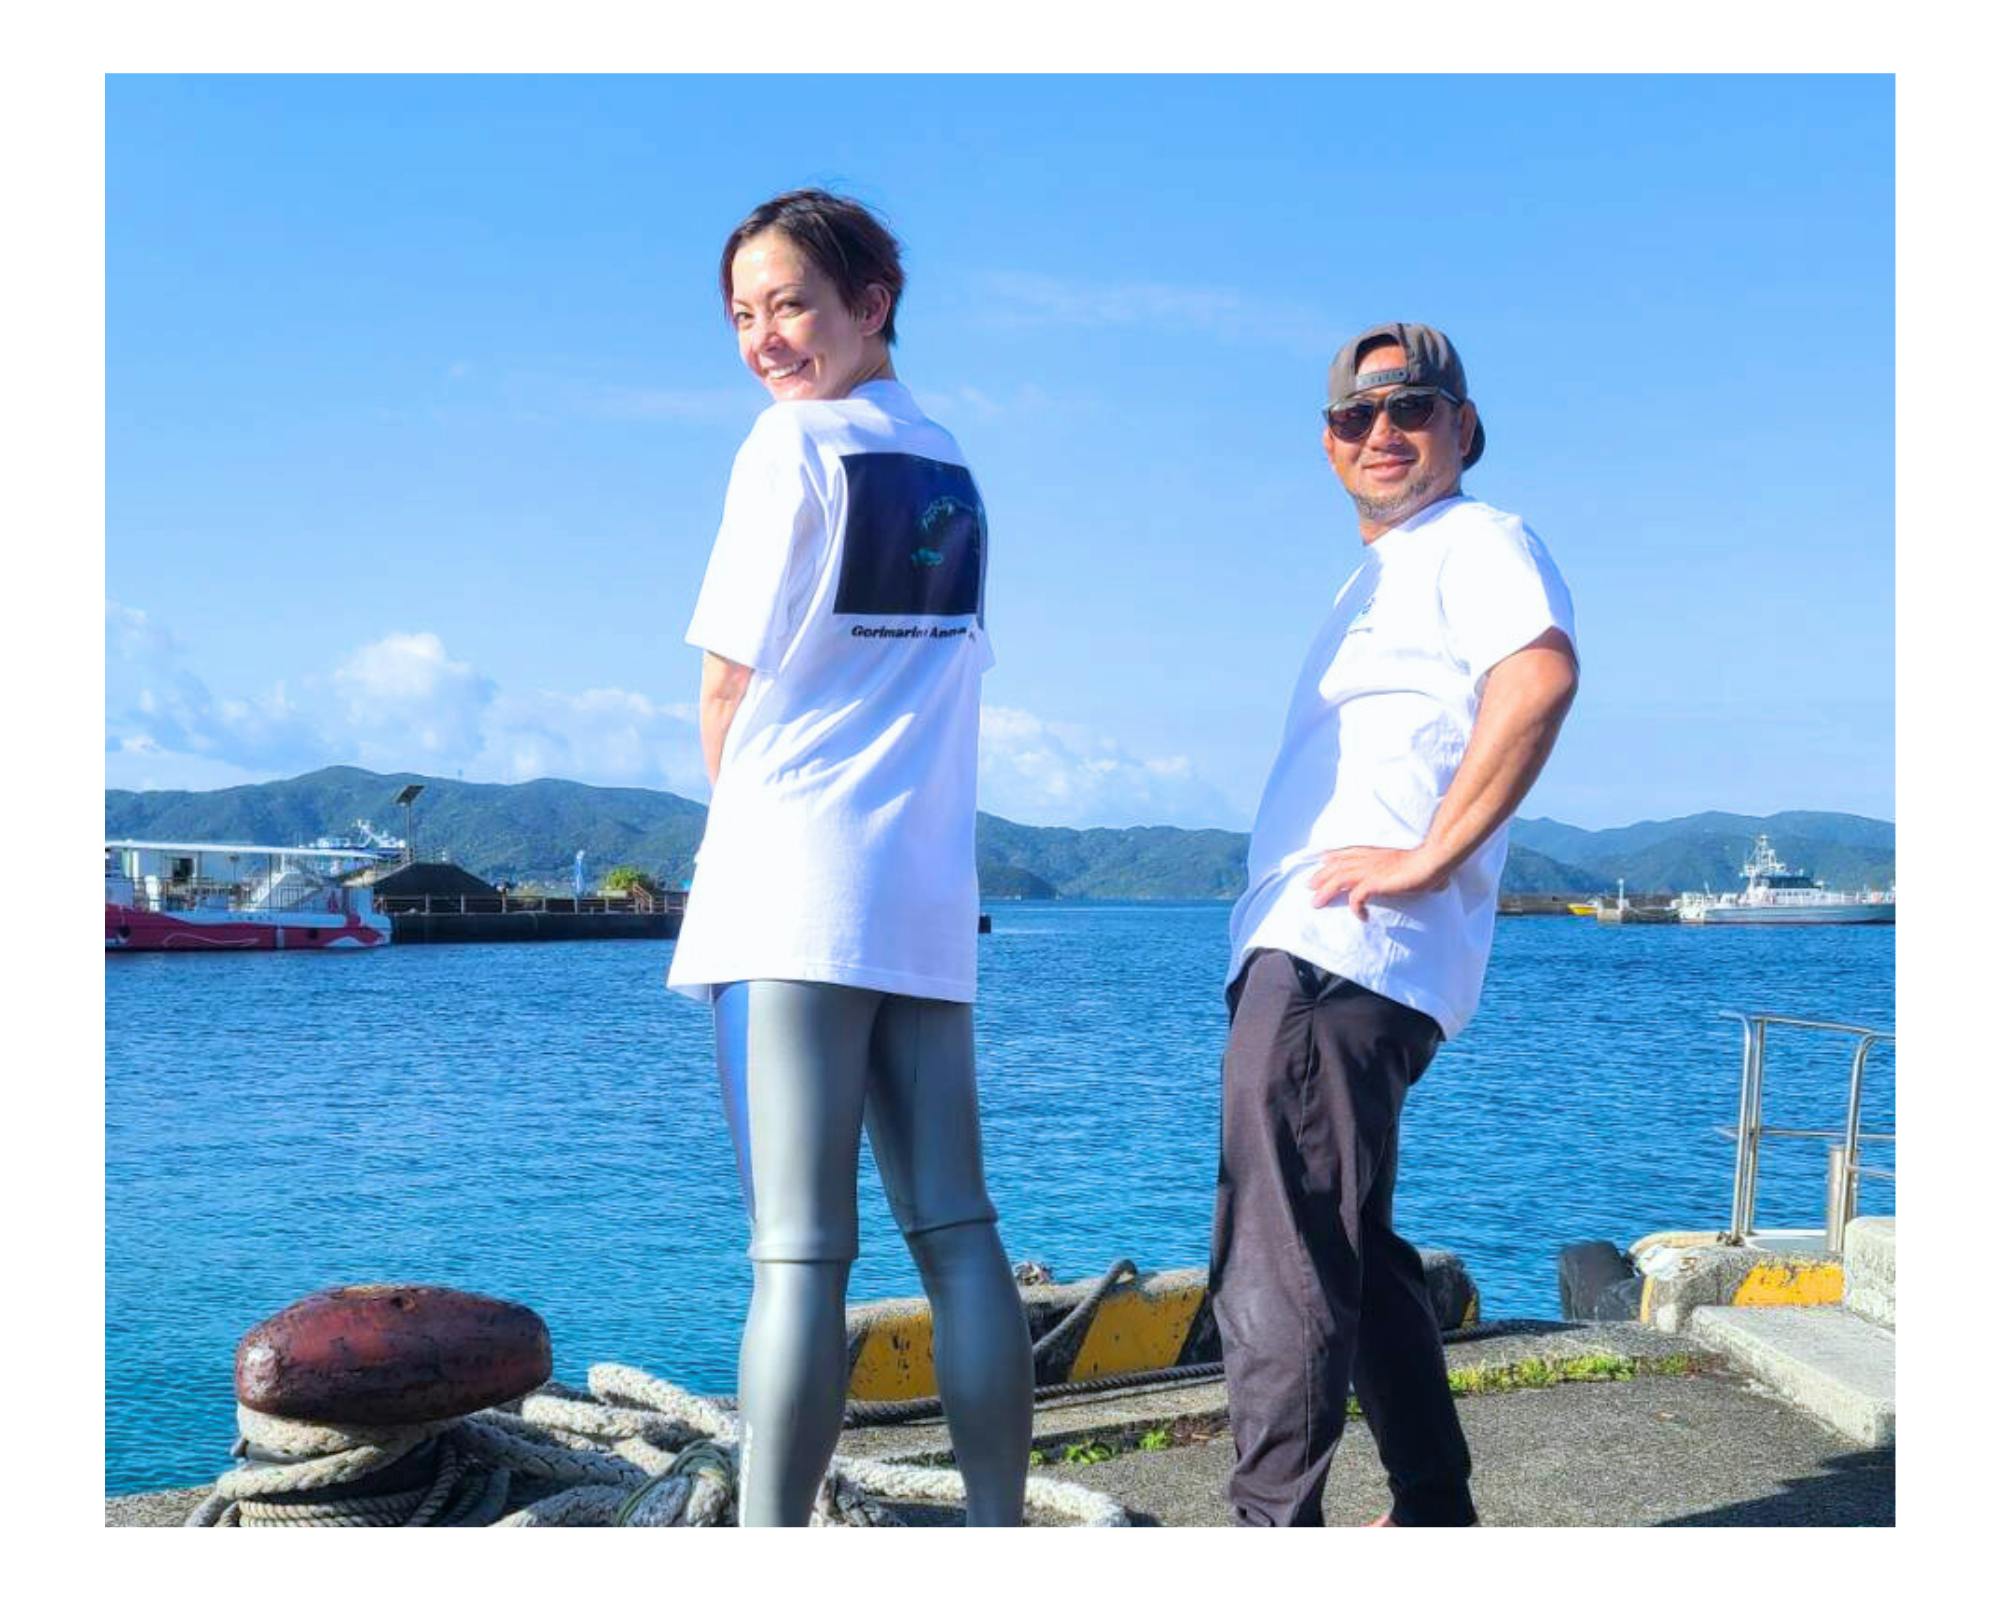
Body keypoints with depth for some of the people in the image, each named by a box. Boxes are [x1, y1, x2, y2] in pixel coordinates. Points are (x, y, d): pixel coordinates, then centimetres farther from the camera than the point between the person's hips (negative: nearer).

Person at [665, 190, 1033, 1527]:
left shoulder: (794, 441, -4)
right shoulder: (951, 468, 16)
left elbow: (728, 688, -3)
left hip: (795, 889, -6)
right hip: (929, 892, 6)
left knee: (797, 1251, -8)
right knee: (956, 1229, 6)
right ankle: (999, 1530, 11)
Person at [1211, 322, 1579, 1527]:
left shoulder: (1478, 541, -3)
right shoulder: (1377, 578, 27)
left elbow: (1540, 673, -25)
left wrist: (1430, 855, -24)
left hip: (1342, 960, -11)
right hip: (1306, 954, 11)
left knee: (1276, 1266, -12)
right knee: (1350, 1252, 17)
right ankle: (1437, 1518, 28)